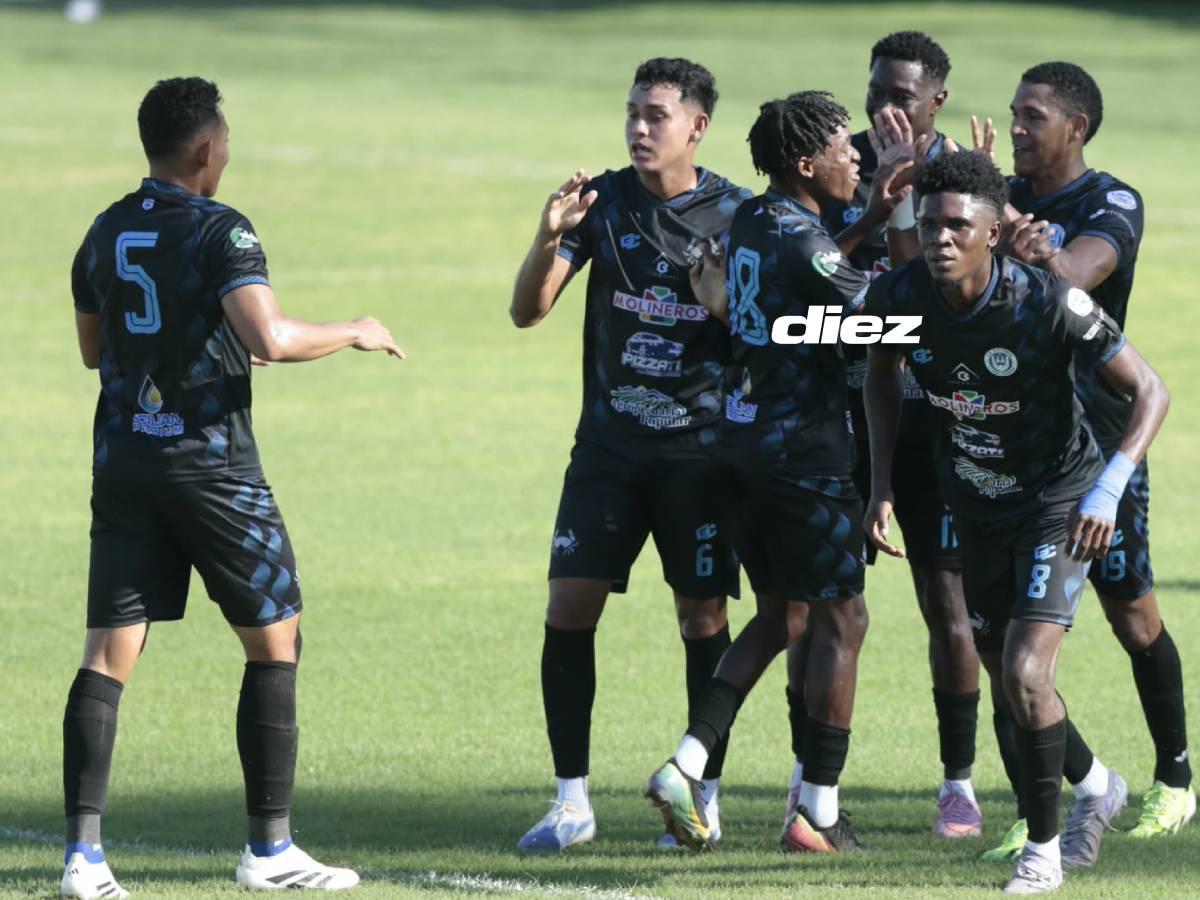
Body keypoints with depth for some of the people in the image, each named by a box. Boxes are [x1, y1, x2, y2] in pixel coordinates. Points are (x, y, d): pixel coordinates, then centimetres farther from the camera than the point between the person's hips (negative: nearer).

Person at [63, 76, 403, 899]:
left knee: (109, 654, 2)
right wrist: (354, 333, -8)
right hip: (213, 465, -6)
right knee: (275, 643, 7)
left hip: (123, 462, 6)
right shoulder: (220, 231, -12)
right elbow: (270, 340, -24)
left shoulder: (105, 235, 9)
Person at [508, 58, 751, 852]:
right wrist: (549, 239, -23)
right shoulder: (603, 200, 0)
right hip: (610, 442, 2)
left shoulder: (736, 214, -5)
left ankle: (706, 795, 12)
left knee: (703, 615, 0)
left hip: (700, 448, -2)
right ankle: (572, 800, 2)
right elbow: (529, 310, -6)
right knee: (569, 607, -5)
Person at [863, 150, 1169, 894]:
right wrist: (882, 483, 2)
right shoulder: (900, 296, -16)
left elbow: (1150, 391, -21)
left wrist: (1108, 491, -33)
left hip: (1058, 502, -5)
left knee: (1026, 676, -18)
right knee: (1008, 683, 16)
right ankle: (1097, 787, 44)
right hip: (976, 505, 5)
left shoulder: (1049, 303, -28)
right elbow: (882, 373, 9)